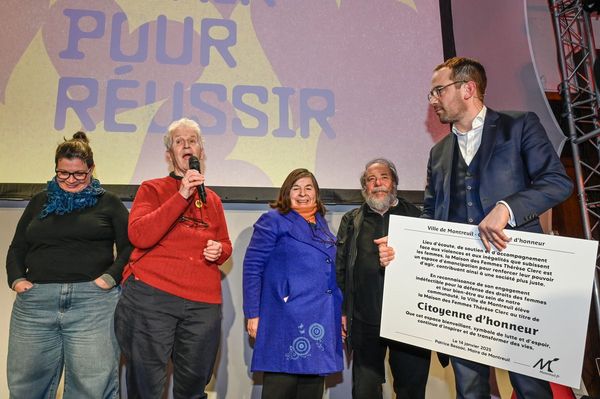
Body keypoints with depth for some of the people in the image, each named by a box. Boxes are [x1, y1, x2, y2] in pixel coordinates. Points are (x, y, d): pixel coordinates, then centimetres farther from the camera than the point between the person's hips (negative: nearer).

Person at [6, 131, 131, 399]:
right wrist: (17, 279, 4)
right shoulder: (39, 202, 18)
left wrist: (110, 277, -11)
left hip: (93, 301, -3)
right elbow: (17, 249, 20)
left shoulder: (108, 203, 7)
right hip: (35, 303, 4)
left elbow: (130, 246, 2)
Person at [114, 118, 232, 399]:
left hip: (203, 303, 4)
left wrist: (219, 250, -1)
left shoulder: (212, 199, 16)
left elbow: (225, 245, 23)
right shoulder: (152, 189, 5)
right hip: (150, 296, -3)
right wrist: (182, 195, -14)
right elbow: (139, 236, -11)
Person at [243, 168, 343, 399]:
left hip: (321, 322, 6)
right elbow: (252, 267, -7)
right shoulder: (273, 221, -2)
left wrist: (340, 312, 16)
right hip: (287, 320, -6)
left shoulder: (321, 225, 17)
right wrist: (253, 314, -12)